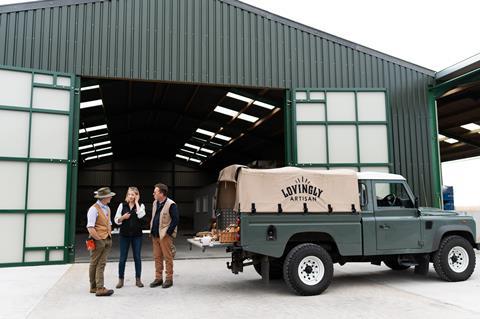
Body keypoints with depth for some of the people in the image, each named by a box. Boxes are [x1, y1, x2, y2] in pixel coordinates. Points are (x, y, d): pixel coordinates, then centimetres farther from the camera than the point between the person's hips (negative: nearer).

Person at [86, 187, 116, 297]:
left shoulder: (107, 208, 13)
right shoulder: (94, 209, -13)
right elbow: (90, 228, -18)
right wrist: (99, 239, -15)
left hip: (107, 240, 7)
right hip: (98, 240, -7)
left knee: (101, 264, 5)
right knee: (94, 265, 5)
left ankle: (99, 288, 8)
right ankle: (94, 287, 9)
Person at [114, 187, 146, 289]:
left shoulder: (140, 205, 3)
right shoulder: (122, 205, 5)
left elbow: (140, 215, -18)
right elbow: (116, 220, 5)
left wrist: (136, 202, -11)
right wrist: (123, 217, -15)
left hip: (137, 234, 0)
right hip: (124, 234, 0)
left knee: (137, 257, 5)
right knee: (123, 258, 3)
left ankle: (138, 279, 15)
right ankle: (121, 279, 15)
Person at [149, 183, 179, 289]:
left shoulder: (171, 204, -13)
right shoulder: (155, 203, 12)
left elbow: (175, 220, -14)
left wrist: (168, 232, -14)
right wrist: (152, 230, 12)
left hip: (165, 235, -8)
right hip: (155, 235, 8)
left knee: (168, 257, 0)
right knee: (157, 257, 12)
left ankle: (169, 279, 9)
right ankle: (158, 278, 21)